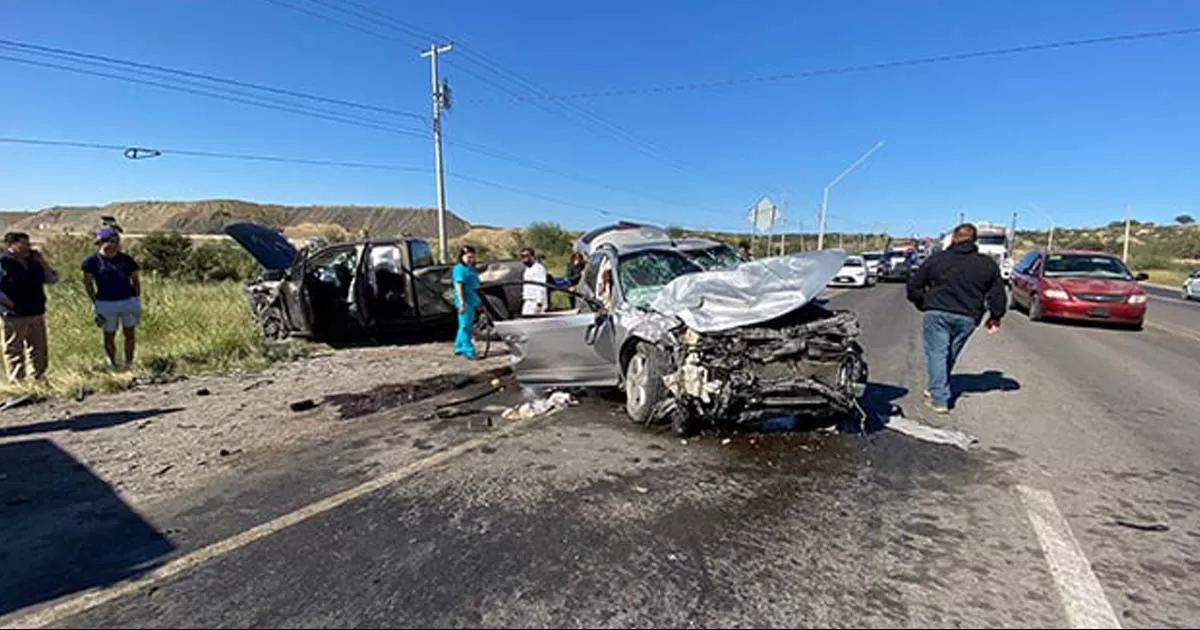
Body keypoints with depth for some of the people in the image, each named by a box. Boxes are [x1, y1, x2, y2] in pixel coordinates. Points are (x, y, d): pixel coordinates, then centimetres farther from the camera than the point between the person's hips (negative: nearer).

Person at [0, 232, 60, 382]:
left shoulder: (33, 262, 9)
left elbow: (53, 279, 9)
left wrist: (42, 262, -1)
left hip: (37, 314, 6)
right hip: (15, 316, -6)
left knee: (39, 349, 14)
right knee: (15, 350, 3)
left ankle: (39, 377, 25)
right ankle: (17, 380, 11)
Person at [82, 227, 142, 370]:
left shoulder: (126, 259, 6)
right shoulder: (92, 260, -2)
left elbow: (135, 280, 12)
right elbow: (88, 283, 3)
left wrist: (138, 300, 7)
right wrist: (95, 303, -2)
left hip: (129, 301, 2)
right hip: (106, 304, -2)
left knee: (130, 334, 5)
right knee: (109, 335, 9)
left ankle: (129, 363, 16)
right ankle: (113, 364, 22)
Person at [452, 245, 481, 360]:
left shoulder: (471, 269, 17)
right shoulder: (459, 269, -10)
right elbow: (459, 286, -17)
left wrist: (478, 302, 24)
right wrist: (462, 303, -22)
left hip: (472, 302, 10)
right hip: (465, 302, -10)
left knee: (467, 326, 15)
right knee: (465, 326, -7)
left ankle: (459, 348, 26)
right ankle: (469, 351, -7)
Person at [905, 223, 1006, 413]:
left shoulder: (937, 259, 1)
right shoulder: (988, 265, 7)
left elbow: (913, 286, 2)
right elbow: (997, 294, 9)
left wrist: (923, 305, 16)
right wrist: (995, 318, 20)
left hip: (937, 314, -3)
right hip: (967, 318, 3)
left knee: (937, 354, 0)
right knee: (950, 355, 16)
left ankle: (939, 399, -5)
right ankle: (935, 389, 27)